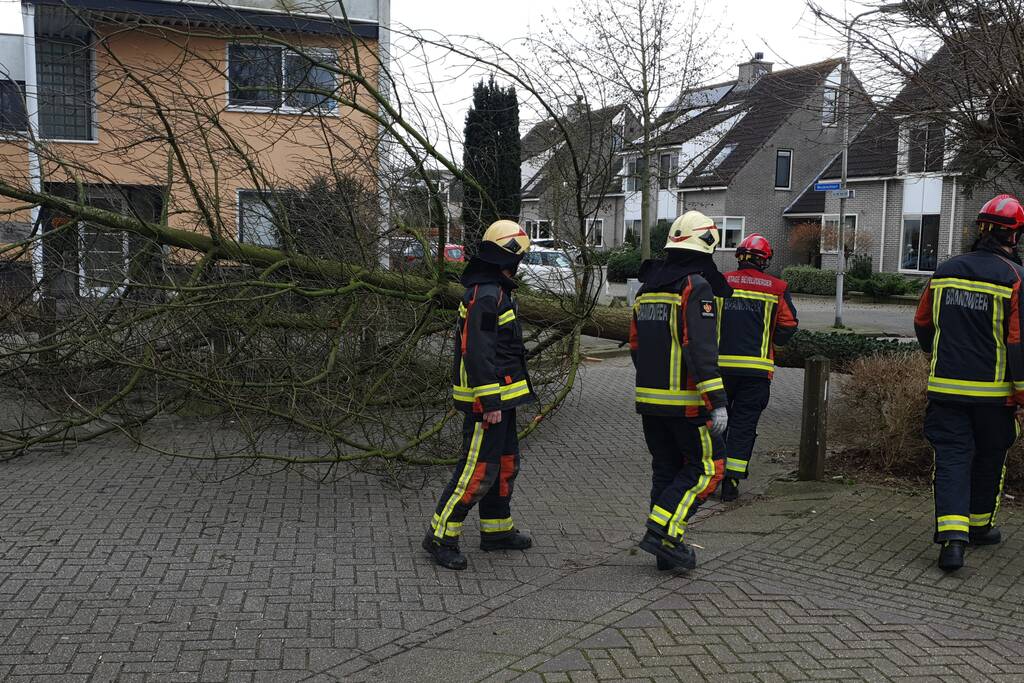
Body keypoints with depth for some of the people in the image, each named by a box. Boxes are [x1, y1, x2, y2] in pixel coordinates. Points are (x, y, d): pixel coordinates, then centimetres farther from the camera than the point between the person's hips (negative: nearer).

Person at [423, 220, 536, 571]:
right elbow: (478, 353, -24)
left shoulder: (494, 291, 16)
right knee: (479, 469, -6)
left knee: (505, 463, 17)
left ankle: (497, 530, 29)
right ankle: (441, 536, 3)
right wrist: (490, 403, -24)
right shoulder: (486, 296, -19)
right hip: (488, 400, -11)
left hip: (500, 398, 11)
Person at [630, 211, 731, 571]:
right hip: (685, 401, -8)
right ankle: (662, 532, -4)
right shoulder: (696, 287, -13)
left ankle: (668, 548, 18)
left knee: (666, 468, 14)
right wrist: (717, 402, -21)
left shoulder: (648, 287, 12)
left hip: (648, 398, 8)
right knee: (705, 466, 4)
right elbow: (700, 350, -21)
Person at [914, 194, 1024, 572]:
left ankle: (951, 535, -14)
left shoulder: (945, 271, 3)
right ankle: (980, 525, 33)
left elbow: (923, 324, 14)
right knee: (989, 458, 17)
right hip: (993, 392, -2)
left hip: (945, 387, 2)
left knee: (951, 458, 2)